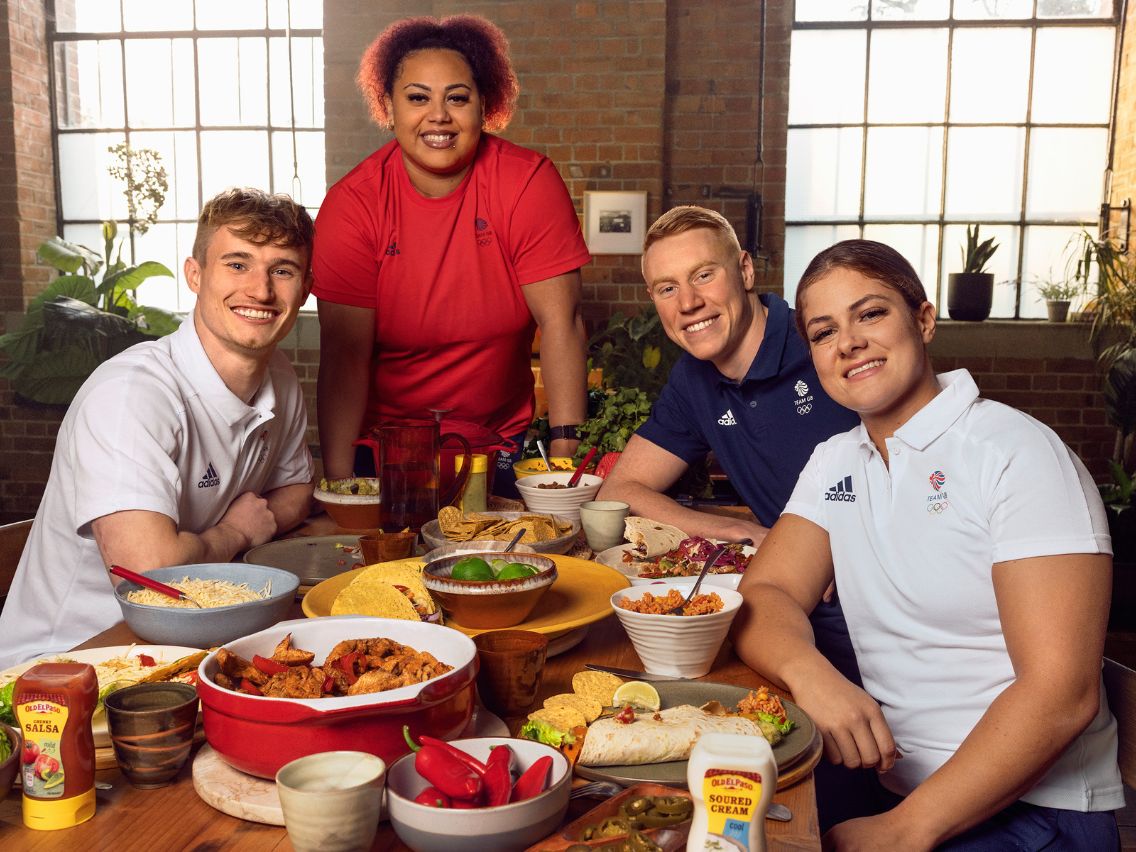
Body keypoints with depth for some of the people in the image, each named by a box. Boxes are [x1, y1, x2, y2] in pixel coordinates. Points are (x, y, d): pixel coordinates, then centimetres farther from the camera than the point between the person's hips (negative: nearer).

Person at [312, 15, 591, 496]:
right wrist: (338, 481, -25)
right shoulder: (352, 204, -12)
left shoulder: (530, 182, -13)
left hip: (497, 444, 1)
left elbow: (559, 321, -16)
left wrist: (565, 451, -24)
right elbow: (345, 352, -17)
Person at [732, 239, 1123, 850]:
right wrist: (808, 672, -23)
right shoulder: (834, 463, 8)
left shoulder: (1017, 452, -12)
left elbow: (1061, 692, -18)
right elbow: (765, 594, -1)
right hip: (896, 792, 6)